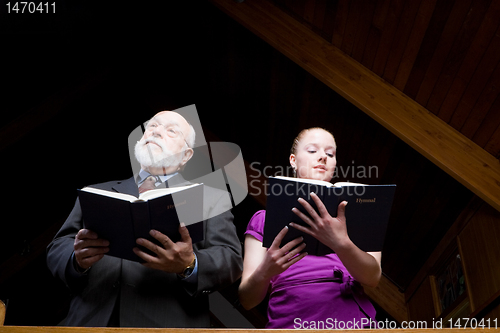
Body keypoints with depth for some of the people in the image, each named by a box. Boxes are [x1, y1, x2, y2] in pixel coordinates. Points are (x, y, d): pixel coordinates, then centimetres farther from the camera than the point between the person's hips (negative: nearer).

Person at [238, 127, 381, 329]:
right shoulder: (264, 219, 9)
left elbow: (373, 277, -4)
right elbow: (247, 299, 4)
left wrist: (341, 244, -23)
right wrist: (265, 272, -18)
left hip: (351, 322, 1)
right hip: (287, 323, 0)